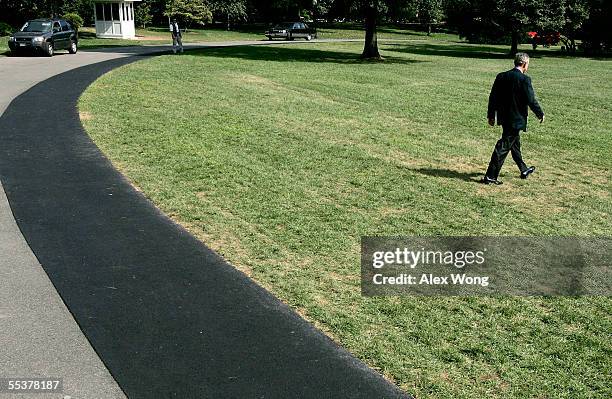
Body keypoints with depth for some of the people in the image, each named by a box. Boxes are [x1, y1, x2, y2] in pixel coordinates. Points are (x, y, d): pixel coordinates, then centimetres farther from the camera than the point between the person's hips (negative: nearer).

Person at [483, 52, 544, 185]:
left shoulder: (501, 77, 3)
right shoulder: (524, 79, -15)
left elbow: (492, 98, 6)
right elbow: (531, 100, -14)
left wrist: (491, 115, 14)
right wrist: (540, 114, 1)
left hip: (503, 118, 7)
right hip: (516, 119, -7)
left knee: (515, 143, 22)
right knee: (503, 147, -4)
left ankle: (524, 170, 39)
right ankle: (490, 176, -4)